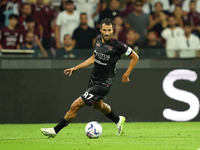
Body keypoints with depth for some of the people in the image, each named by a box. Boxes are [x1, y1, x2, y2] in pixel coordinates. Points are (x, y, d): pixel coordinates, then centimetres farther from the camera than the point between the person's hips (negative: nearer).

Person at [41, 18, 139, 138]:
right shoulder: (98, 41, -1)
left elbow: (135, 57, -9)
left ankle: (55, 130, 2)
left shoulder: (118, 46, -21)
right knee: (98, 105, 32)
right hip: (94, 80, 8)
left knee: (76, 105, -11)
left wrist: (126, 74, -9)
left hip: (103, 84, -8)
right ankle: (118, 120, 57)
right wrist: (76, 68, 14)